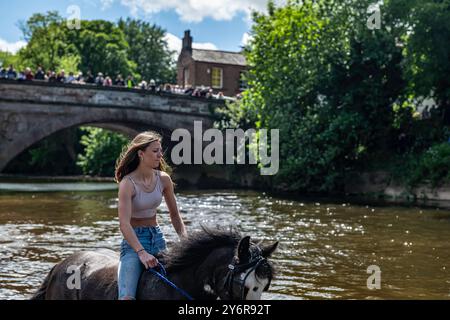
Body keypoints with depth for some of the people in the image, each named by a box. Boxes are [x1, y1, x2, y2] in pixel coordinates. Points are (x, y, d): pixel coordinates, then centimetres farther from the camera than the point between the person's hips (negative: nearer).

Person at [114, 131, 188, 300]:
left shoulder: (163, 179, 1)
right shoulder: (128, 183, -15)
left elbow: (175, 215, 10)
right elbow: (124, 224, -24)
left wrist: (186, 241, -4)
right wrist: (141, 252, -35)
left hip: (157, 237, 6)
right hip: (134, 239, -6)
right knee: (127, 296, -20)